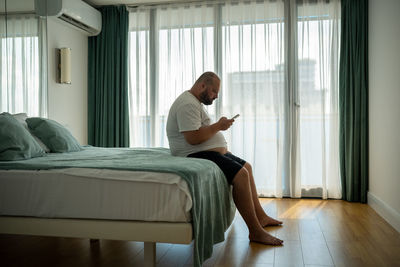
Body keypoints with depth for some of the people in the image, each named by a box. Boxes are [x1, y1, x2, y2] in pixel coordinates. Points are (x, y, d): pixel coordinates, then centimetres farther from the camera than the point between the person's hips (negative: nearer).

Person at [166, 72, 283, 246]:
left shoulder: (195, 103, 19)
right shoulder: (188, 104, -17)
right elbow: (193, 138, -27)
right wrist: (218, 126, -16)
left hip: (213, 152, 12)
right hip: (196, 155, -12)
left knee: (246, 167, 17)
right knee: (240, 174, -25)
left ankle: (260, 217, 24)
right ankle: (255, 232, -19)